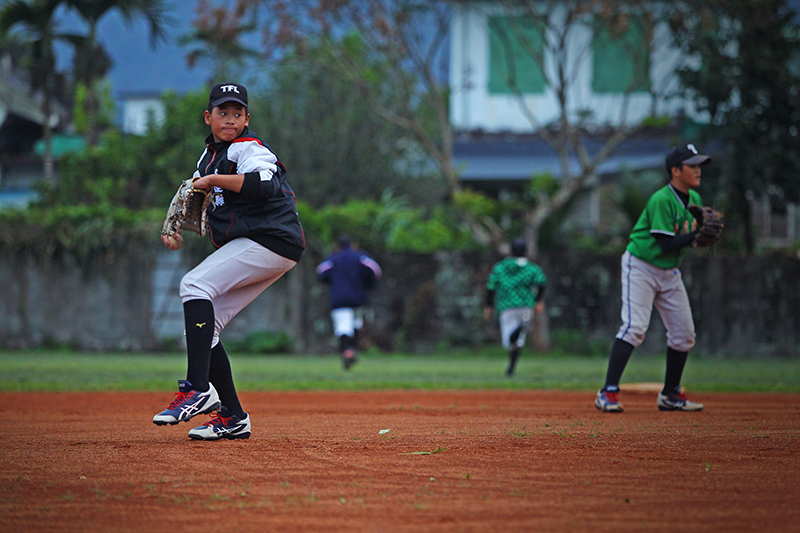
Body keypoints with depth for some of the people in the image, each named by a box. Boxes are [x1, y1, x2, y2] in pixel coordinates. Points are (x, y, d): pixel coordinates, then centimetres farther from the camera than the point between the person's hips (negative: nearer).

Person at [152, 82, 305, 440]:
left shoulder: (249, 148, -9)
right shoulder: (210, 154, 18)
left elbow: (264, 184, -30)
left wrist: (214, 180, -21)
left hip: (272, 240, -9)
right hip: (251, 248, 9)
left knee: (195, 285, -23)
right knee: (203, 326, 2)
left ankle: (198, 389, -30)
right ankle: (232, 417, 4)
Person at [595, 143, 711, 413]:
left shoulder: (694, 199, 5)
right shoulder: (662, 200, -21)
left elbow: (688, 240, 10)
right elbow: (667, 244, -23)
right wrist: (697, 234, -27)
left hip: (669, 271, 8)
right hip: (641, 266, -8)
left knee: (684, 333, 5)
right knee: (634, 327, -20)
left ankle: (670, 394, 18)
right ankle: (608, 393, -20)